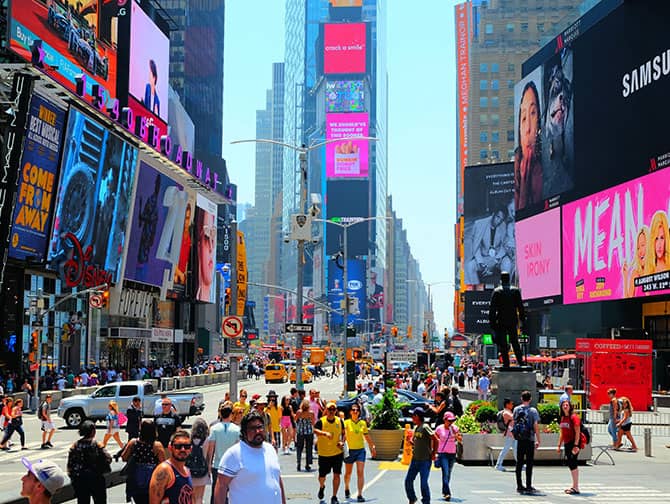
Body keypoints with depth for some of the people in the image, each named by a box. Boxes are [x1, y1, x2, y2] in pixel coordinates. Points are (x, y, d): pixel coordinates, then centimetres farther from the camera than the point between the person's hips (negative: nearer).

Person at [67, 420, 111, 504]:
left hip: (79, 479, 3)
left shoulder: (75, 445, -3)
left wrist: (72, 477, 8)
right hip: (95, 478, -3)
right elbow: (108, 459, -15)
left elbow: (70, 463, -1)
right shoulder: (97, 445, -14)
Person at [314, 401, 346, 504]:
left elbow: (343, 433, 12)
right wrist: (325, 433, -46)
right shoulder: (321, 421, -10)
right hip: (324, 453, -1)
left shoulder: (340, 421, 1)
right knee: (322, 475, 8)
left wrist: (342, 442, -6)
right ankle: (322, 487, 43)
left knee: (336, 474, -4)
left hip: (338, 452, 2)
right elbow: (315, 430, -28)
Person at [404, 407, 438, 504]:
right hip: (415, 459, 8)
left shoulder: (425, 427, -15)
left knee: (424, 483, -2)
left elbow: (436, 440, -19)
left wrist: (434, 454, -13)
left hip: (425, 460, -8)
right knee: (408, 480, 10)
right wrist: (411, 441, 2)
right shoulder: (416, 427, 11)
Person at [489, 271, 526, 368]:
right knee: (515, 343, 13)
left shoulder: (496, 291, -4)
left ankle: (506, 364, -2)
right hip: (513, 321, 3)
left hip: (501, 321, -3)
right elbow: (520, 307, 5)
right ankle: (521, 362, 8)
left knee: (503, 345, 1)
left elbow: (492, 308, -5)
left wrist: (492, 321, -1)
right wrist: (523, 320, 9)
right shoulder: (516, 290, 3)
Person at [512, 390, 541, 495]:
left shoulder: (516, 409, 3)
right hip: (530, 440, -3)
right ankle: (528, 486, 0)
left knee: (519, 463, 9)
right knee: (529, 463, 1)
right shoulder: (533, 411, -8)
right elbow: (536, 426, -11)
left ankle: (519, 486, 11)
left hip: (519, 440, 3)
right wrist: (538, 440, -5)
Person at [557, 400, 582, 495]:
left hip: (574, 443, -9)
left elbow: (577, 432, -16)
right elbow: (562, 433, 21)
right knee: (570, 464, 11)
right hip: (567, 443, 9)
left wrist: (576, 445, -23)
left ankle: (576, 488, -7)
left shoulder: (574, 417, -11)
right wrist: (559, 445, 18)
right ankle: (574, 486, 20)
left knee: (572, 464, -10)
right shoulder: (563, 418, 14)